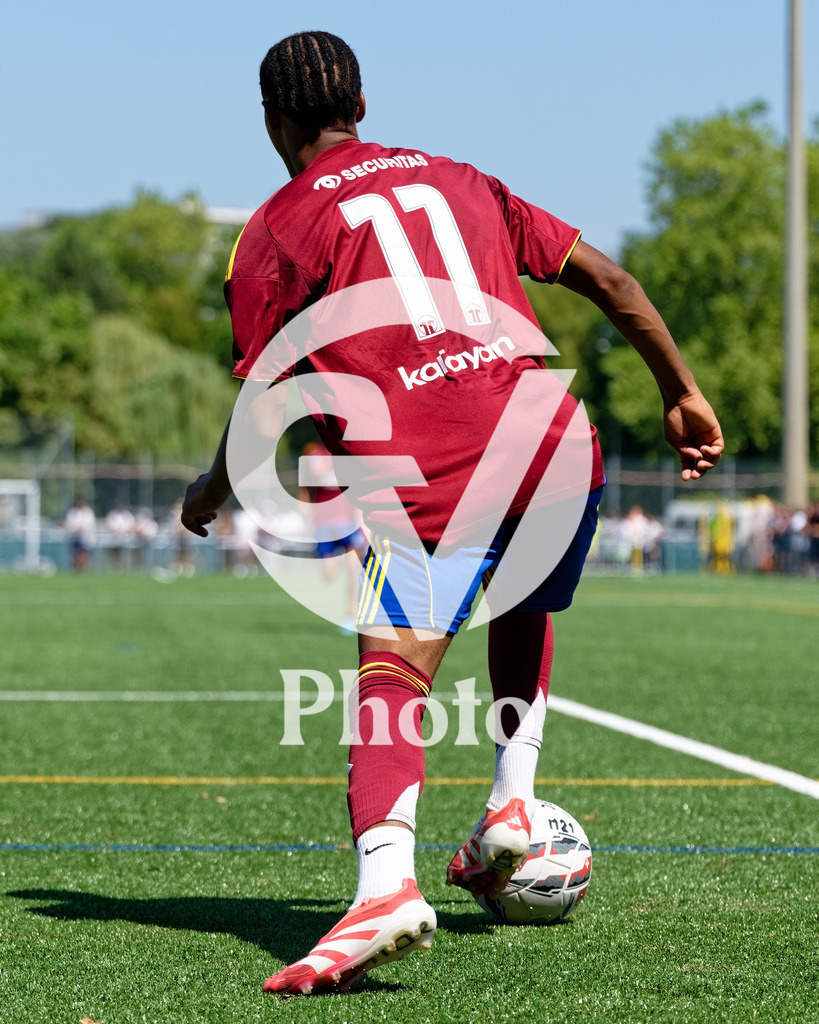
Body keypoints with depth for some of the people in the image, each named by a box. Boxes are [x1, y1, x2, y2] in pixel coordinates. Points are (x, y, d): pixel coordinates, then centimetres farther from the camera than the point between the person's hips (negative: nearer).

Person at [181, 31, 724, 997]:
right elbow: (606, 278, 20)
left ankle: (385, 882, -37)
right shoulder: (458, 179, 25)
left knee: (391, 682, -15)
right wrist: (682, 393, 27)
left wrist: (208, 497, 25)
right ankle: (511, 804, 22)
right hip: (556, 444, 5)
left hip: (424, 476, -5)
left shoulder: (273, 233, 10)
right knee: (523, 612, 33)